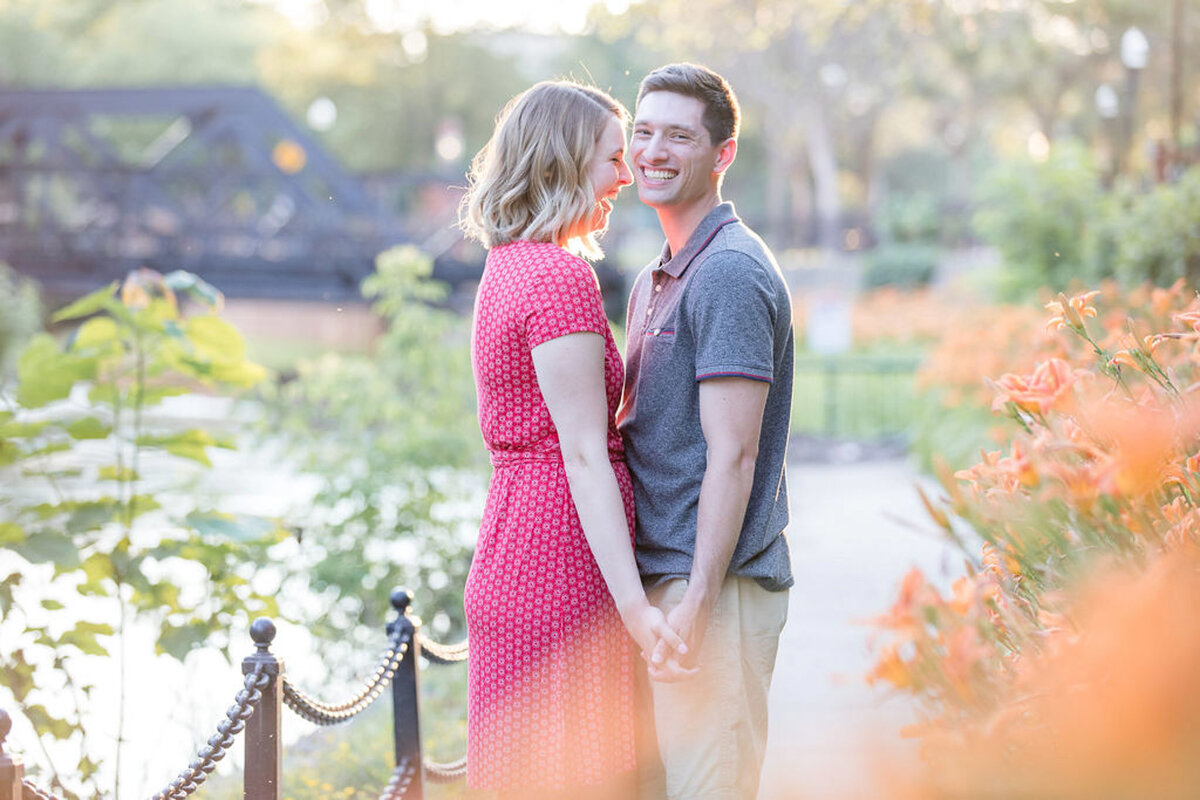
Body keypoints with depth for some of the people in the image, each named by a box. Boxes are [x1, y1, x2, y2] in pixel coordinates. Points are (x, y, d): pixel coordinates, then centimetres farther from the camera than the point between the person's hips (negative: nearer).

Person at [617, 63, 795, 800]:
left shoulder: (731, 275, -13)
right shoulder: (654, 281, 18)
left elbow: (733, 454, -18)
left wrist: (695, 602, -21)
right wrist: (643, 597, 17)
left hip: (716, 587, -10)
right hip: (657, 578, 10)